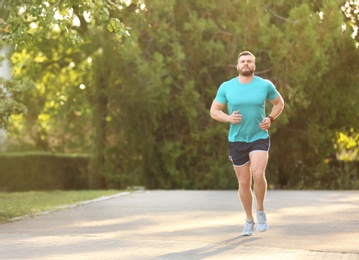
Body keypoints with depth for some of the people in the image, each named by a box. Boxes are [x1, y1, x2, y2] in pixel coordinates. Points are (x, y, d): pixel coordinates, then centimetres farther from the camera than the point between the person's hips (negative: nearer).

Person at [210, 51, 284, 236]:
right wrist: (228, 118, -15)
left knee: (258, 174, -23)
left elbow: (279, 103, 14)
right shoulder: (226, 87, -1)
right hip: (237, 140, 1)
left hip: (259, 137, -1)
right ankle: (249, 220, 25)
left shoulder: (265, 85, -2)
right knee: (244, 183, 6)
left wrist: (270, 119, -3)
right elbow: (214, 111, 5)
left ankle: (260, 211, 1)